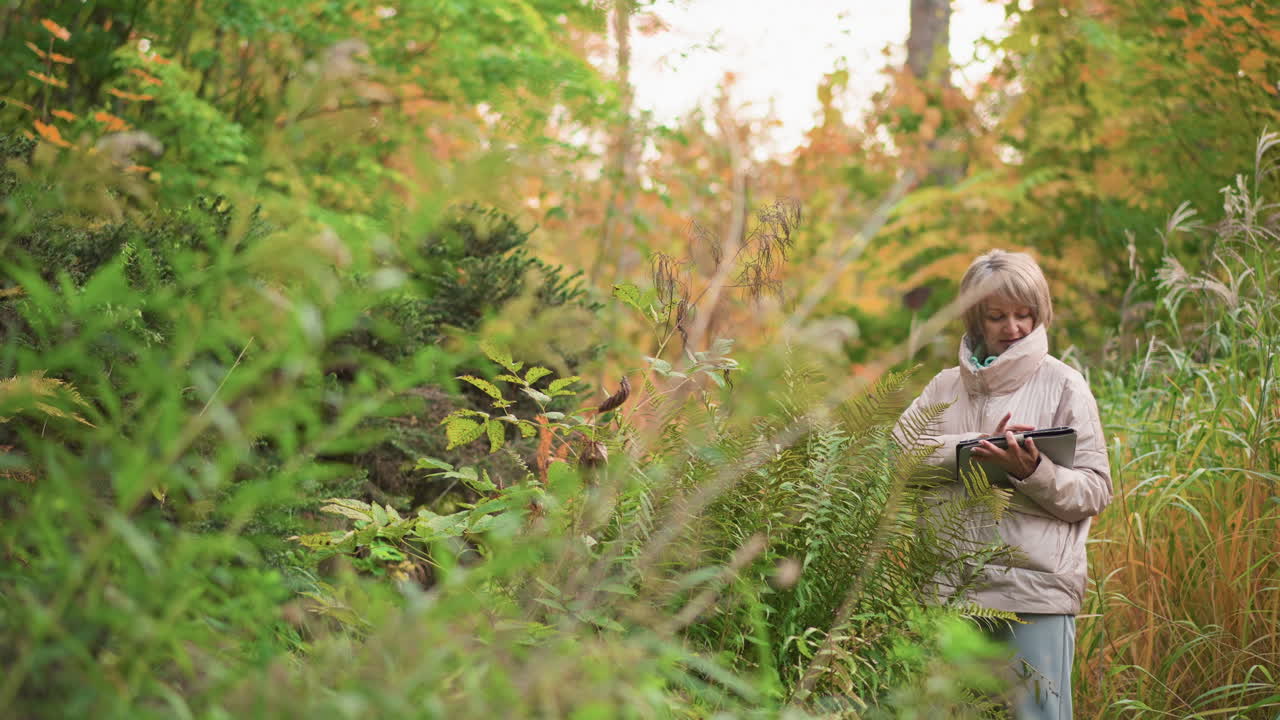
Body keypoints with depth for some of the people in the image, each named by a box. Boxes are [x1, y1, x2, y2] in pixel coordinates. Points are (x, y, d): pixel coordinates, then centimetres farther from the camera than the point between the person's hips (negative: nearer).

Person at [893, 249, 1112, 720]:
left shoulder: (1063, 386, 3)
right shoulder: (946, 387, 13)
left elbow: (1095, 491, -3)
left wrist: (1031, 470, -20)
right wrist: (975, 448, -15)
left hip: (1036, 587, -3)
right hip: (951, 584, 3)